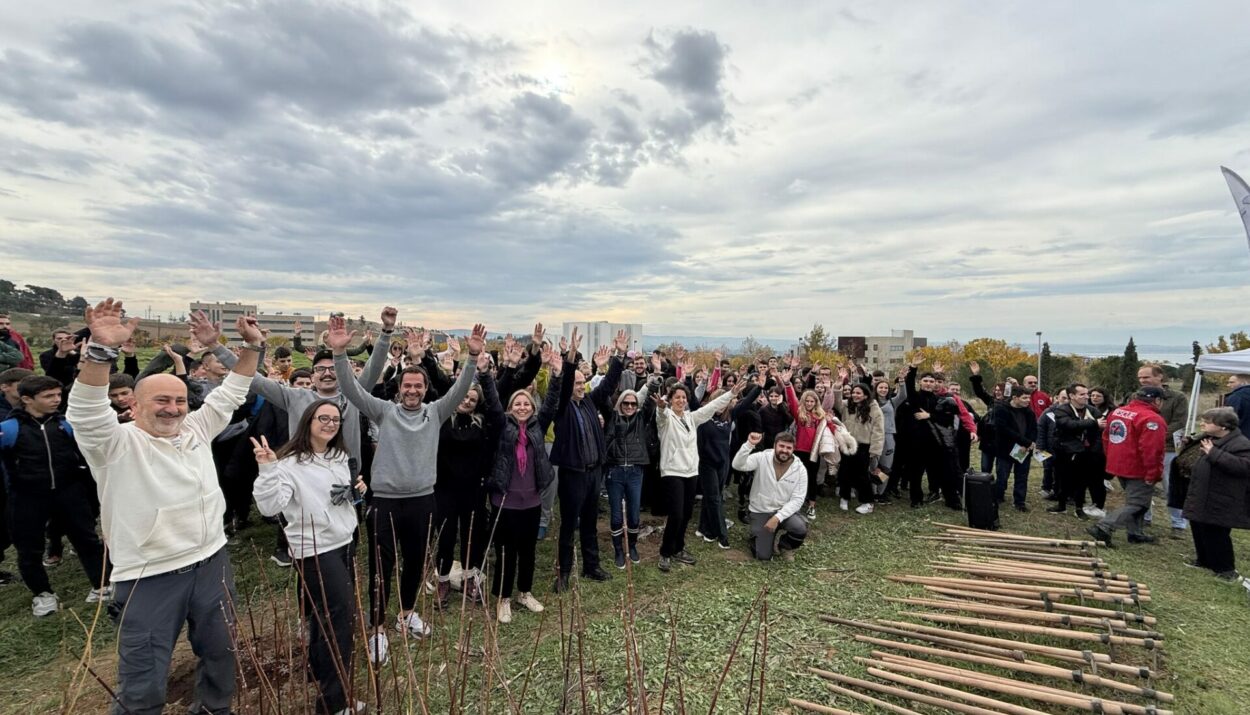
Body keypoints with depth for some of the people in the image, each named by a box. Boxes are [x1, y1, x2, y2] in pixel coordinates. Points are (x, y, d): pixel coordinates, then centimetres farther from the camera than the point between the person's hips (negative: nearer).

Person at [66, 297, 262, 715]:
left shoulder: (196, 430, 5)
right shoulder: (117, 443, -10)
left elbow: (231, 393, 11)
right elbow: (86, 412, -28)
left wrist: (252, 347, 1)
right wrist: (102, 349, -42)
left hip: (211, 564, 5)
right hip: (149, 579, -5)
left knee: (220, 654, 21)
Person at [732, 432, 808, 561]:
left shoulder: (800, 469, -10)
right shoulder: (761, 458, -14)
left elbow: (797, 500, -12)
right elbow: (737, 465, -29)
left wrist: (778, 517, -24)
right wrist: (749, 444, -41)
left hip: (784, 511, 2)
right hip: (761, 512, -1)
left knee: (801, 529, -30)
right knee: (763, 556, -10)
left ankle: (784, 545, 5)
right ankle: (758, 534, 26)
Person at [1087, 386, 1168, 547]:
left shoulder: (1117, 412, 7)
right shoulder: (1152, 419, -20)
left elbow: (1106, 438, 15)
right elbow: (1151, 450, -25)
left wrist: (1112, 458, 22)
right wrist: (1153, 474, -18)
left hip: (1118, 466, 9)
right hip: (1139, 470, -8)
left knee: (1133, 500, 22)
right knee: (1137, 505, -2)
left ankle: (1135, 533, 29)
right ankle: (1103, 528, -14)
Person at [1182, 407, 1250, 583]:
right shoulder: (1208, 439, 12)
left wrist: (1214, 453, -33)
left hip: (1219, 504, -9)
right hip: (1201, 499, 9)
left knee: (1215, 535, -2)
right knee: (1199, 530, 19)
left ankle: (1226, 568, 12)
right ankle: (1204, 560, 33)